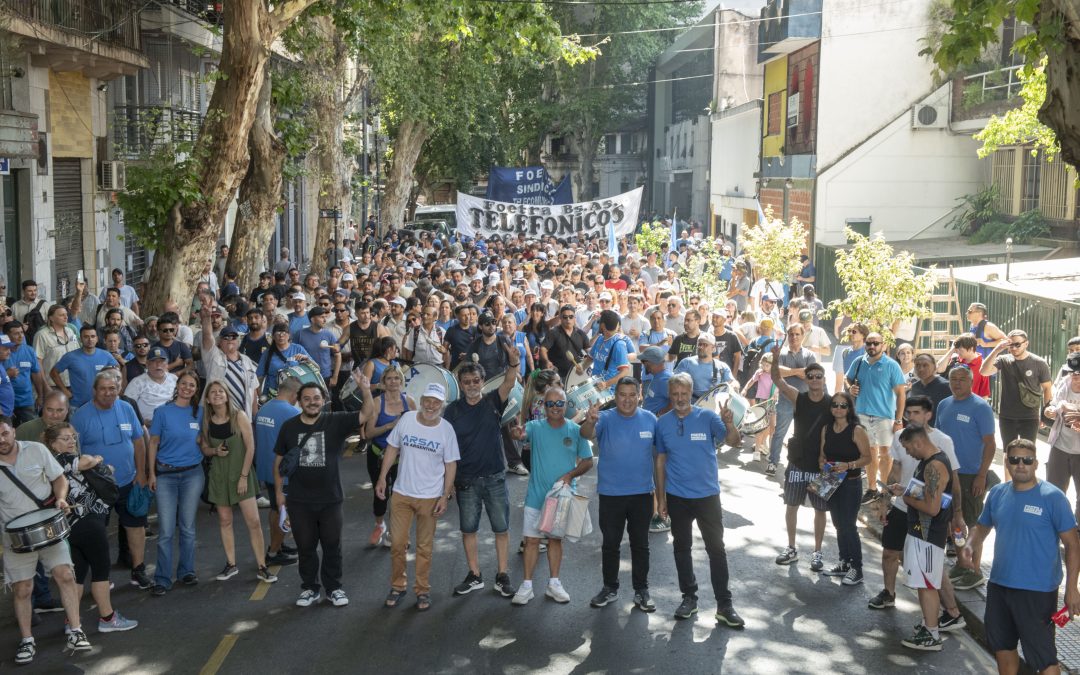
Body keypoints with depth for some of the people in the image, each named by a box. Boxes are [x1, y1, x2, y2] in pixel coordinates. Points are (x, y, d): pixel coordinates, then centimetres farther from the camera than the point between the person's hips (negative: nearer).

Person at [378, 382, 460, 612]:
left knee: (424, 547, 8)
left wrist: (445, 496, -7)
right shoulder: (407, 419, -6)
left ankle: (423, 590, 22)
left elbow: (451, 465, -3)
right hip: (401, 493, 2)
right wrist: (382, 477, 0)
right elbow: (392, 448, 5)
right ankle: (397, 586, 25)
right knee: (397, 543, 6)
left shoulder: (446, 429, -9)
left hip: (429, 497, -1)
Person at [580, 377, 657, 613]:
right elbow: (587, 434, -29)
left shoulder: (649, 419, -1)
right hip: (611, 494, -1)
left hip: (642, 493, 2)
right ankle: (610, 588, 23)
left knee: (640, 544, 10)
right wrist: (589, 422, -53)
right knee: (610, 544, 9)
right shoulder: (605, 419, -9)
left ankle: (641, 591, 21)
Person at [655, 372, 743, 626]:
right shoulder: (663, 423, 0)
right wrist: (661, 497, 7)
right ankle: (689, 597, 25)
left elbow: (734, 442, -15)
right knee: (682, 548, 11)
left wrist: (729, 424, -36)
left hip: (707, 495, -2)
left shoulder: (707, 417, -7)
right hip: (677, 497, 2)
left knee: (717, 549, -1)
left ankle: (724, 605, 4)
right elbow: (661, 460, 6)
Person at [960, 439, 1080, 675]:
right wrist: (971, 546, -4)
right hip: (999, 585, 6)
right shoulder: (998, 493, 3)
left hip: (1037, 591, -6)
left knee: (1043, 656, -3)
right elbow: (983, 526, 17)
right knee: (1002, 645, 22)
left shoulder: (1052, 497, -13)